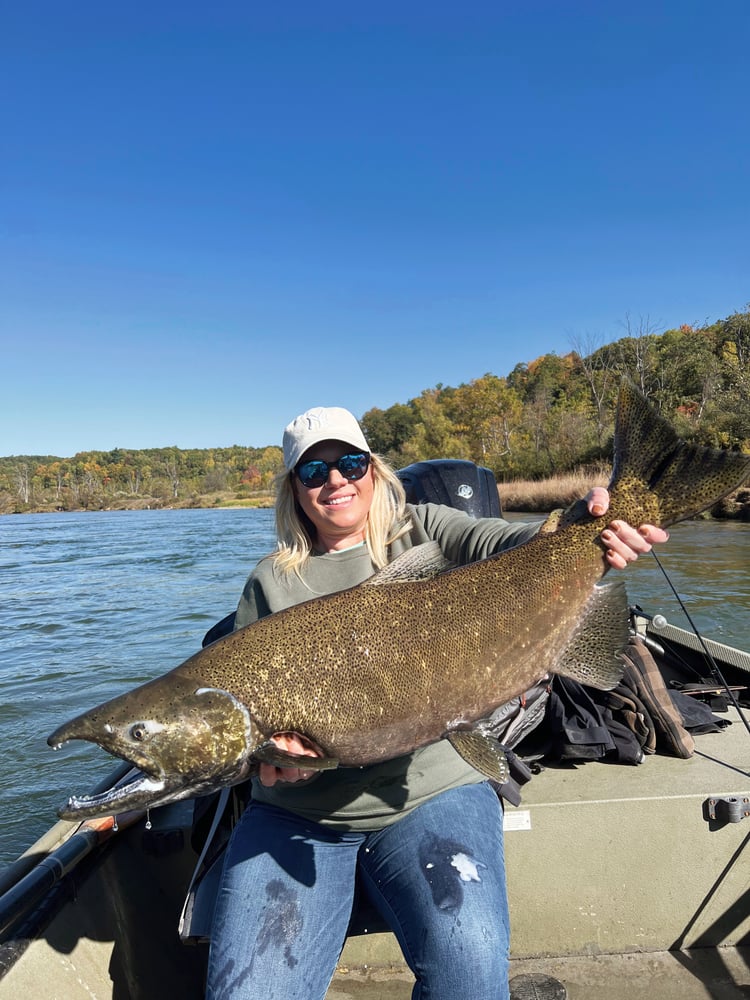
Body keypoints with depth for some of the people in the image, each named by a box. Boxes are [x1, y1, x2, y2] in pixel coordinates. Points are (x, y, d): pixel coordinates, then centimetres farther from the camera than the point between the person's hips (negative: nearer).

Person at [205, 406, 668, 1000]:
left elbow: (499, 545, -13)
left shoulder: (425, 532, 6)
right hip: (296, 812, 2)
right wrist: (264, 745, -18)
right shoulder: (270, 583, 8)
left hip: (432, 793, -1)